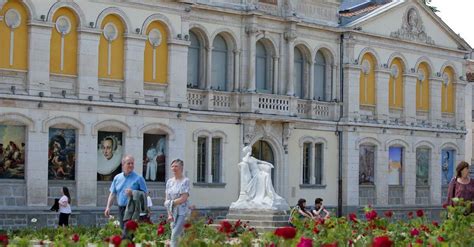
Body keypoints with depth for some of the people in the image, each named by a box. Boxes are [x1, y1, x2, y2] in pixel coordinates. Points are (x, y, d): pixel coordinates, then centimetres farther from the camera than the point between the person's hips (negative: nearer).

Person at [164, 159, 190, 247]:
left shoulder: (185, 181, -5)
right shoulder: (169, 181, 11)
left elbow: (184, 198, -13)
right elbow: (166, 199, 8)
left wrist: (171, 202, -8)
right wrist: (169, 214, -1)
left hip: (182, 212, -5)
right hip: (173, 212, 5)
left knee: (175, 235, -15)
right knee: (176, 236, 5)